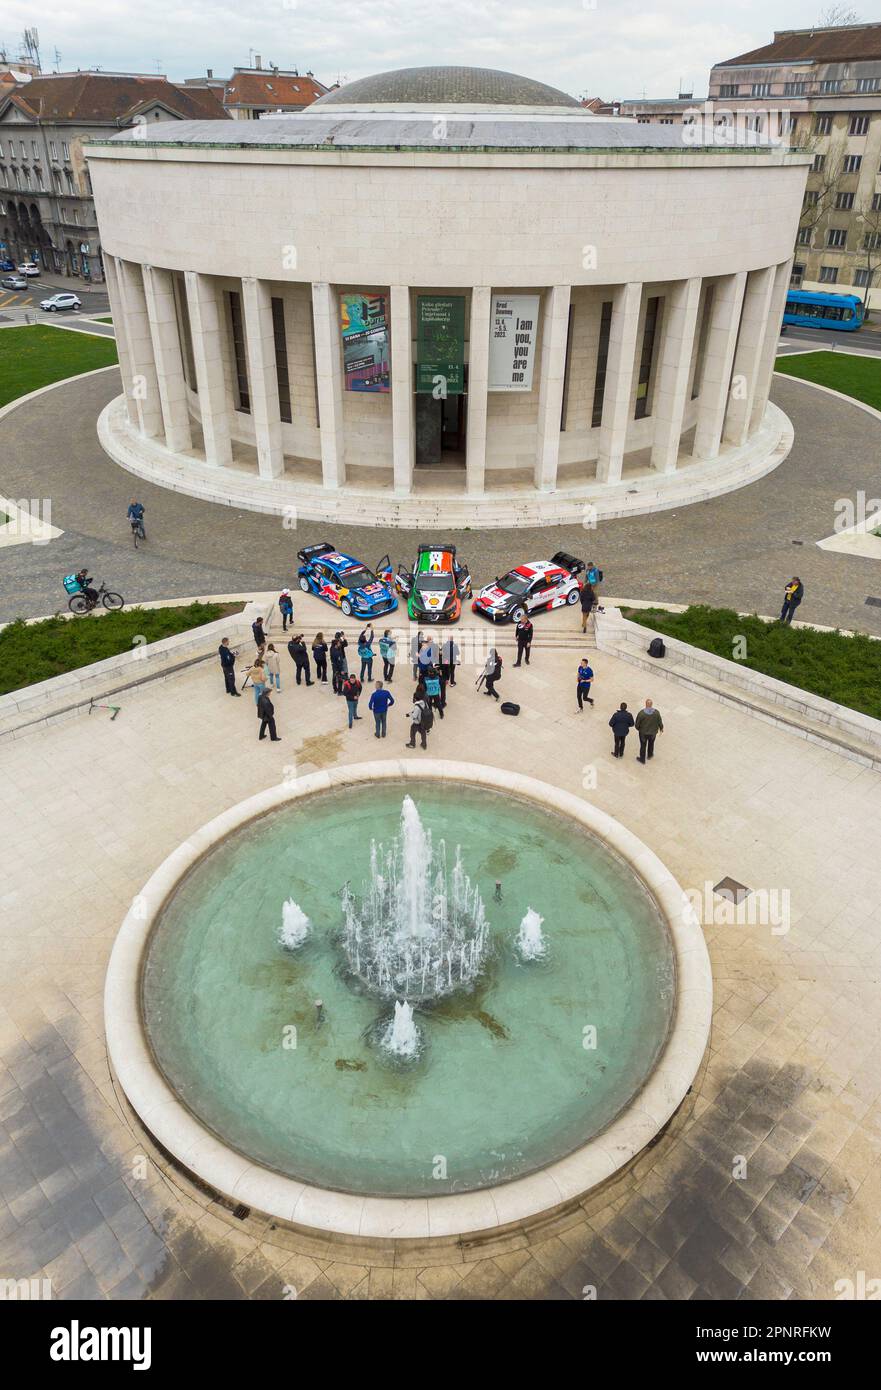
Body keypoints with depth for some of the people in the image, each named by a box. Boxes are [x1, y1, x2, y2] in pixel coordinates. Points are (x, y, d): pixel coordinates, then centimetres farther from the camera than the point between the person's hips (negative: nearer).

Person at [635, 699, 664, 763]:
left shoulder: (641, 713, -28)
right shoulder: (656, 712, -22)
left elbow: (637, 723, -17)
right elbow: (660, 722, -9)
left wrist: (638, 728, 6)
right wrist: (661, 728, 12)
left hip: (643, 732, -2)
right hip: (653, 732, 2)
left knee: (643, 745, 19)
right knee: (651, 743, 29)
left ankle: (642, 759, 36)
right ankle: (650, 755, 52)